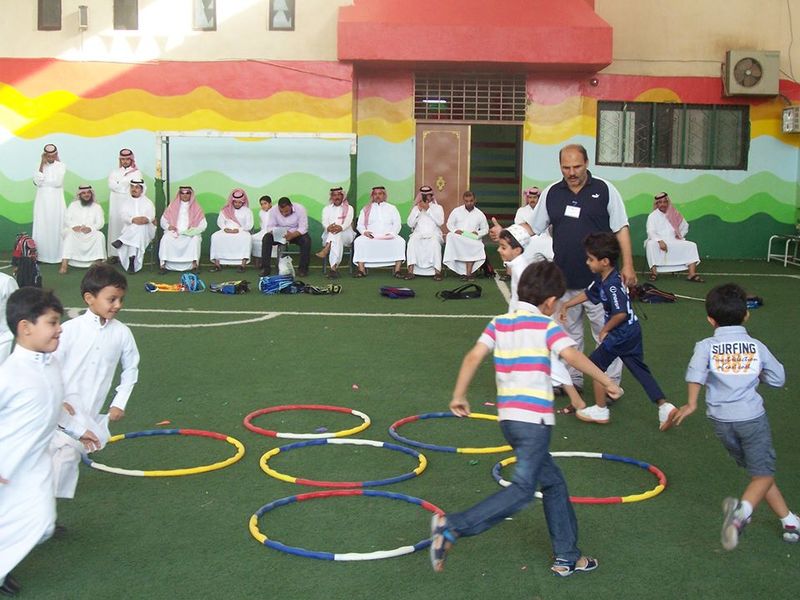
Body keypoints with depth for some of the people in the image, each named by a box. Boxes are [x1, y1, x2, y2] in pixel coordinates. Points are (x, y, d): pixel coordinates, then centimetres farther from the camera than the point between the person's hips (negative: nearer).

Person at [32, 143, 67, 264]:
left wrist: (43, 182, -6)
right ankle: (41, 255, 0)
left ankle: (57, 255, 0)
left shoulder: (61, 166, 0)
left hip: (56, 201, -1)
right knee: (42, 227, -1)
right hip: (42, 201, 2)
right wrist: (42, 165, -11)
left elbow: (58, 182, -12)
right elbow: (37, 182, -9)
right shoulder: (41, 166, 5)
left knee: (56, 226, -2)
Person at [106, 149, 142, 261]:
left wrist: (120, 184, -6)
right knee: (116, 225, -5)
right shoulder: (114, 172, 17)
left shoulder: (136, 173, 11)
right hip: (116, 204, 2)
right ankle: (114, 253, -5)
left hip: (130, 204, -2)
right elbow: (111, 185, -1)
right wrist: (127, 183, -3)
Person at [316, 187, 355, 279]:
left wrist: (340, 227, -31)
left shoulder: (349, 208, 13)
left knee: (337, 234, -38)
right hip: (329, 235, 1)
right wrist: (328, 227, -26)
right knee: (337, 239, -36)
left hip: (345, 234, -1)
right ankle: (334, 268, -51)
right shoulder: (327, 209, 20)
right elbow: (324, 222, 1)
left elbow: (348, 222, -6)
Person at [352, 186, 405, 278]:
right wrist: (364, 231, -9)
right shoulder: (366, 209, 20)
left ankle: (397, 270, -33)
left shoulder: (392, 208, 19)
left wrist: (392, 233, -10)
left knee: (400, 242, -30)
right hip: (371, 236, 0)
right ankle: (361, 270, -31)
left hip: (389, 236, 0)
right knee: (359, 241, -30)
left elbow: (397, 224, 10)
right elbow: (360, 225, 13)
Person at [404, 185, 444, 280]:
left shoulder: (438, 207, 13)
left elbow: (440, 222, -6)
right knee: (412, 241, -33)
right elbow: (410, 224, 4)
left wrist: (428, 209, -9)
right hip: (418, 234, 1)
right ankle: (411, 271, -36)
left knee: (434, 243, -37)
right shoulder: (416, 208, 17)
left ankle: (437, 271, -36)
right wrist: (418, 210, -5)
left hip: (433, 234, -1)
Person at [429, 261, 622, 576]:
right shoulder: (546, 326, -3)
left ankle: (566, 557, 23)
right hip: (534, 418, -8)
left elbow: (474, 356, 2)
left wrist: (459, 396, 7)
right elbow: (572, 356, -16)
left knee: (553, 482, 18)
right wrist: (607, 381, -8)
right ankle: (452, 526, -18)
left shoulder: (499, 323, 11)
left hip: (508, 417, 8)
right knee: (523, 489, -8)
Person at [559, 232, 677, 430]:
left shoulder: (612, 285, -24)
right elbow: (587, 293, 22)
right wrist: (566, 305, 25)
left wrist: (605, 330, -15)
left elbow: (621, 313, -29)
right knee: (639, 369, 12)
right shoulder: (602, 279, 5)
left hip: (622, 334, -10)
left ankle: (600, 410, 13)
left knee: (595, 363, 4)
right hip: (632, 332, 10)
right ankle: (664, 406, 6)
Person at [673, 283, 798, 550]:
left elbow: (695, 373, -21)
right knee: (764, 473, 0)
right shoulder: (757, 346, 3)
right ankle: (743, 509, -30)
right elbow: (778, 379, 12)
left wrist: (691, 404, -14)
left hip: (721, 420, 2)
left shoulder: (706, 346, -2)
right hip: (752, 416, -2)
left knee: (758, 470, 18)